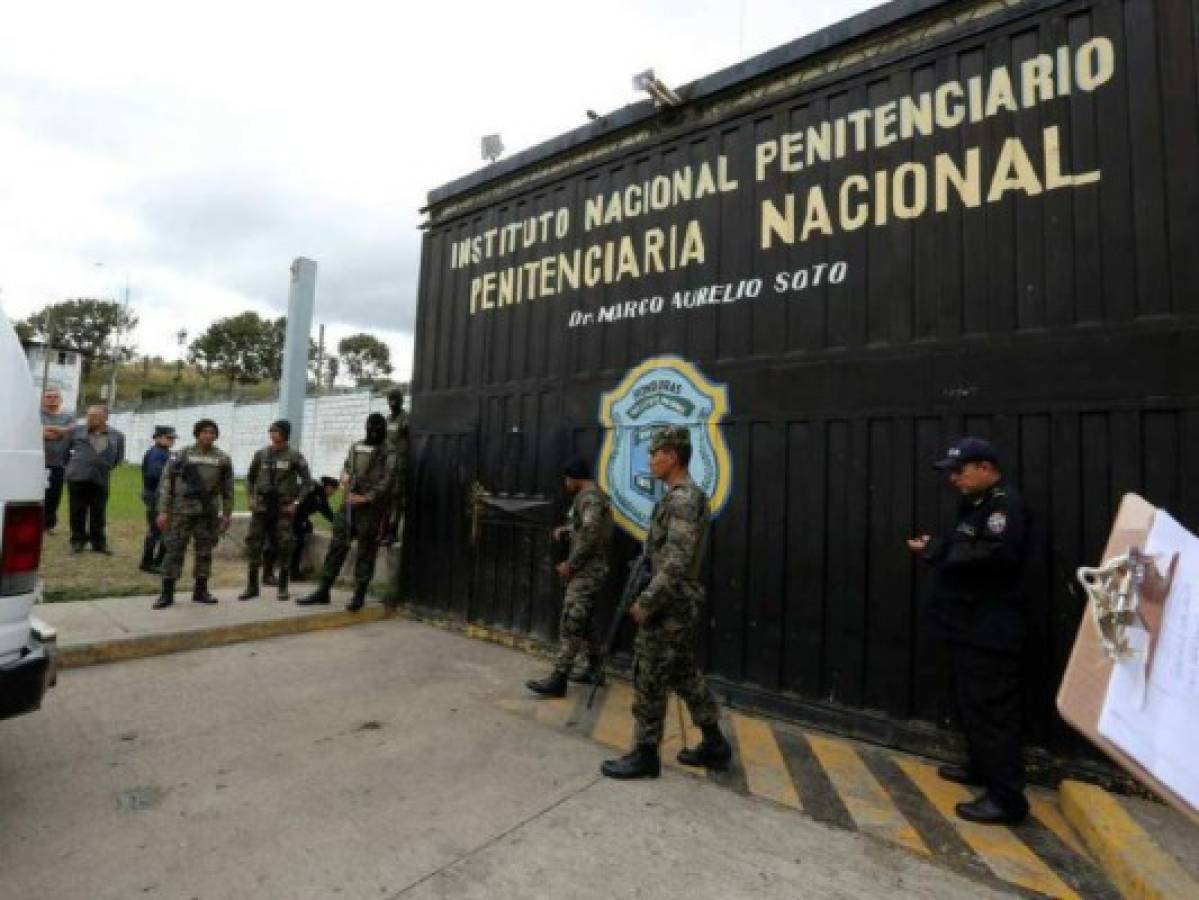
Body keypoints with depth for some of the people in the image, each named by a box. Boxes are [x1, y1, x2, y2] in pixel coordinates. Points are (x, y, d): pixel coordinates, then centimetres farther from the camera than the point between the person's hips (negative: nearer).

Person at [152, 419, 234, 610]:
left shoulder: (223, 459, 5)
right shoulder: (182, 455, -1)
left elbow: (227, 489, 8)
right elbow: (166, 482, 0)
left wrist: (227, 514, 5)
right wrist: (163, 511, -5)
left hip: (208, 513, 2)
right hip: (182, 510, -2)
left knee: (205, 551, 8)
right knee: (174, 550, -1)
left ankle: (200, 590, 19)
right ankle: (167, 593, 8)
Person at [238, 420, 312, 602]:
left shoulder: (294, 456, -4)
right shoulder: (261, 454, 6)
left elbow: (306, 481, -3)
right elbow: (250, 477, 17)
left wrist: (296, 502, -8)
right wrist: (251, 498, 7)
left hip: (284, 508, -3)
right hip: (261, 507, 3)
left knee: (284, 546, 0)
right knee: (253, 543, 1)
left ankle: (282, 587, 12)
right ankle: (252, 586, 13)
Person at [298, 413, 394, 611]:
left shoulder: (388, 453, -3)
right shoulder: (355, 447, 15)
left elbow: (386, 482, -11)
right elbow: (345, 472, 14)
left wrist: (366, 498, -15)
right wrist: (347, 493, -3)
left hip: (371, 508, -5)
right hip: (349, 504, 5)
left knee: (365, 552, 1)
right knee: (337, 546, 7)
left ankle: (359, 595, 10)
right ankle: (323, 591, 15)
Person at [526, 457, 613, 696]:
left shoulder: (589, 496, -15)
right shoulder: (593, 495, 17)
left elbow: (591, 535, -24)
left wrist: (570, 564, -18)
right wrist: (567, 528, 18)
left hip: (587, 570, -11)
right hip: (588, 569, 11)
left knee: (570, 623, -11)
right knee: (582, 621, 17)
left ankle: (558, 679, -10)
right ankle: (594, 669, 26)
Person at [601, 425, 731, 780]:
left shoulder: (683, 500, -21)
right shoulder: (684, 497, 11)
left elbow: (675, 564, -25)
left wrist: (646, 603, -18)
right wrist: (647, 598, 17)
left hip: (668, 606, -10)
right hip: (677, 604, 10)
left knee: (649, 678, 2)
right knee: (685, 674, 18)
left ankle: (645, 754, 17)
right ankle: (714, 745, 30)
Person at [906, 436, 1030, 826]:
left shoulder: (1004, 503, -15)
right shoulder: (976, 503, 16)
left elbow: (994, 556, -29)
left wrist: (936, 549, -22)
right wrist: (937, 548, 2)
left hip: (990, 631, -10)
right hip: (970, 625, 10)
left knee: (992, 710, -5)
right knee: (972, 704, 20)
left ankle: (1006, 797, 4)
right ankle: (982, 767, 35)